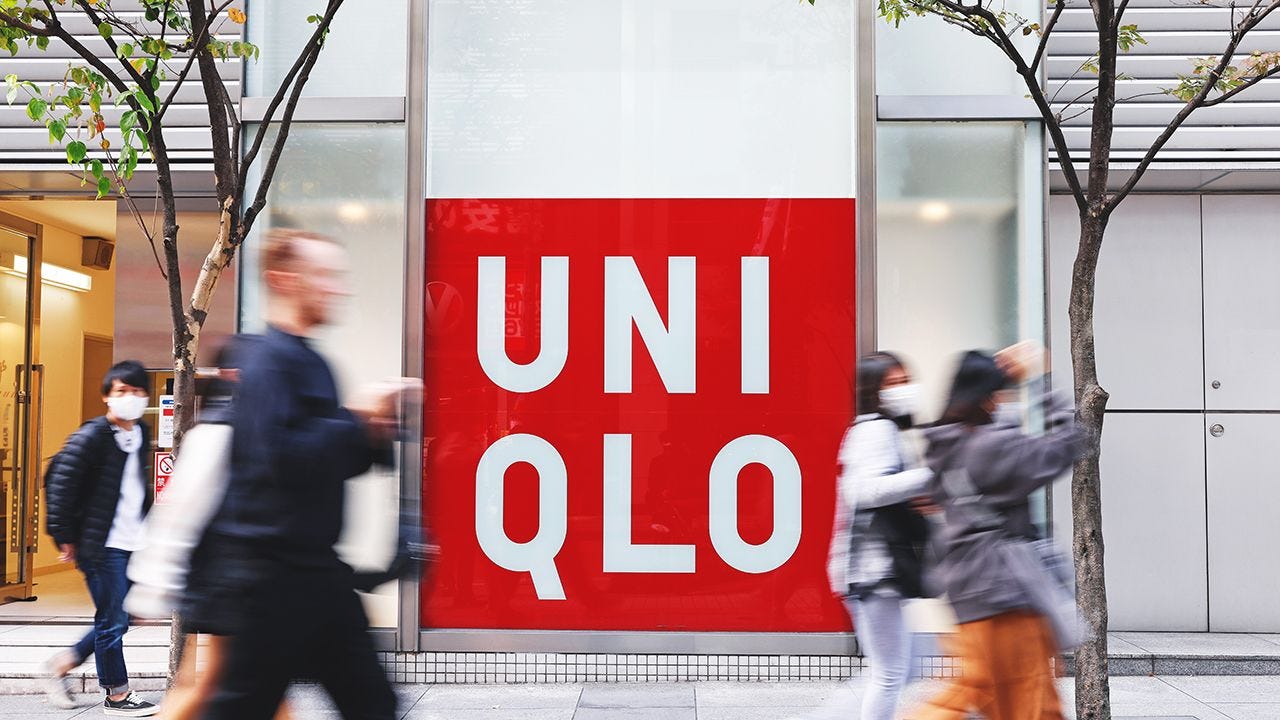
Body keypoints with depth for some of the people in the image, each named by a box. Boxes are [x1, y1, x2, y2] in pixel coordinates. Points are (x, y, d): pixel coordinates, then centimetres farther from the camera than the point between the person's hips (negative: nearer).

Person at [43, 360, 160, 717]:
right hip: (102, 544, -8)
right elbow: (58, 480, -13)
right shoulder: (92, 436, -12)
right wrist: (64, 536, -11)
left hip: (133, 542, 8)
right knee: (113, 621, 0)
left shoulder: (140, 435, 11)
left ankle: (64, 662, 31)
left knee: (121, 617, 13)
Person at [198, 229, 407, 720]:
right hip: (272, 569, -9)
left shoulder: (311, 361, 14)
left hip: (316, 567, 9)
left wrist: (375, 435, 2)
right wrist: (358, 419, -18)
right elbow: (282, 455, -27)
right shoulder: (269, 360, -13)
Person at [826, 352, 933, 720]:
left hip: (878, 568, 11)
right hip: (874, 567, -11)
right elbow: (867, 490, -26)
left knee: (897, 669, 16)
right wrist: (930, 475, -25)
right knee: (891, 673, -7)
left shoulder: (885, 431, 21)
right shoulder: (876, 429, -12)